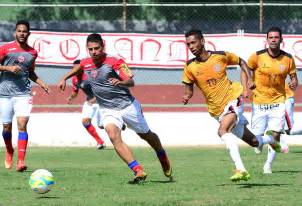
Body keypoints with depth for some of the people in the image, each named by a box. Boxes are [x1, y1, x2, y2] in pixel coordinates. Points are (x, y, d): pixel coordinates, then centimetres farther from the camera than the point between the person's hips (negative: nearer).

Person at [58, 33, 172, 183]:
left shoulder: (115, 62, -18)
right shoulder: (86, 63, -1)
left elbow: (131, 82, -28)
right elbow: (78, 67, 26)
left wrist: (121, 82, -48)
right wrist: (65, 78, 18)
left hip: (127, 105, -3)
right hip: (107, 110, 3)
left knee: (146, 135, 16)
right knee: (114, 136, -26)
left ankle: (163, 157, 48)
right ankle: (138, 171, -30)